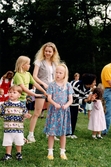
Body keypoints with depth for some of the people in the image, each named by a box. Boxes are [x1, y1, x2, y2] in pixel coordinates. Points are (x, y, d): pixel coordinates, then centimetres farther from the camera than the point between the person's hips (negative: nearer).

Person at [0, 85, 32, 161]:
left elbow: (25, 114, 4)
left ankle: (19, 153, 32)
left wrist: (26, 116, -16)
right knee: (8, 142, 8)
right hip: (8, 128, 0)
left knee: (19, 142, 11)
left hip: (18, 128, 0)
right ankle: (8, 154, 25)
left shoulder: (22, 105, -1)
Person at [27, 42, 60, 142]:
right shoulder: (39, 61, -2)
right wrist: (44, 84, -18)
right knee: (37, 112, -8)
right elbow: (34, 76, -8)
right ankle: (31, 134, -3)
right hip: (41, 88, -6)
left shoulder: (55, 63, 14)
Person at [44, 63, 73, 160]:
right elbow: (49, 98, -7)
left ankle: (62, 152, 21)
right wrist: (55, 104, -26)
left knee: (63, 132, 10)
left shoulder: (68, 85, 3)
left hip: (64, 111, 2)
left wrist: (66, 105, -20)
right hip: (53, 111, -2)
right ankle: (50, 152, 13)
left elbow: (71, 99, 1)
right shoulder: (52, 85, -1)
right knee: (51, 132, 1)